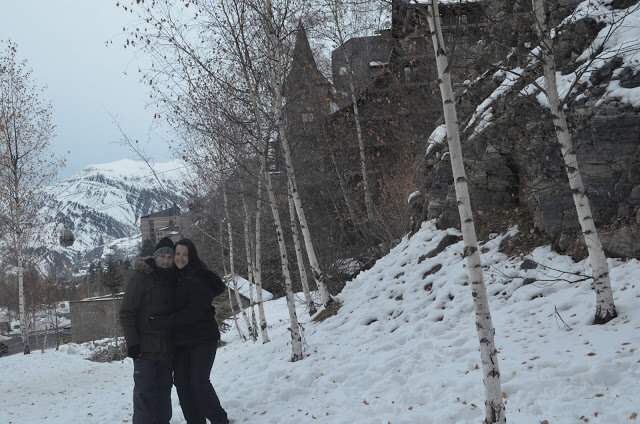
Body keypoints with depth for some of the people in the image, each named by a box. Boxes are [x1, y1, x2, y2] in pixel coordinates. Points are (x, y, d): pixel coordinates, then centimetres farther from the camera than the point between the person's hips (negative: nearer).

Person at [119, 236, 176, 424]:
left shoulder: (171, 280, 11)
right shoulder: (140, 277, -7)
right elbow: (126, 313, -10)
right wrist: (132, 342, -16)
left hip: (167, 348, 6)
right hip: (146, 348, -6)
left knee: (163, 390, 12)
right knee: (145, 391, -5)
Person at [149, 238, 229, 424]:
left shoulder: (199, 279, -12)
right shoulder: (173, 278, 9)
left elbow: (194, 312, -18)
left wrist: (164, 321, -21)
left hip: (202, 339, -6)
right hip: (181, 341, 6)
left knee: (199, 381, -10)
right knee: (181, 381, 2)